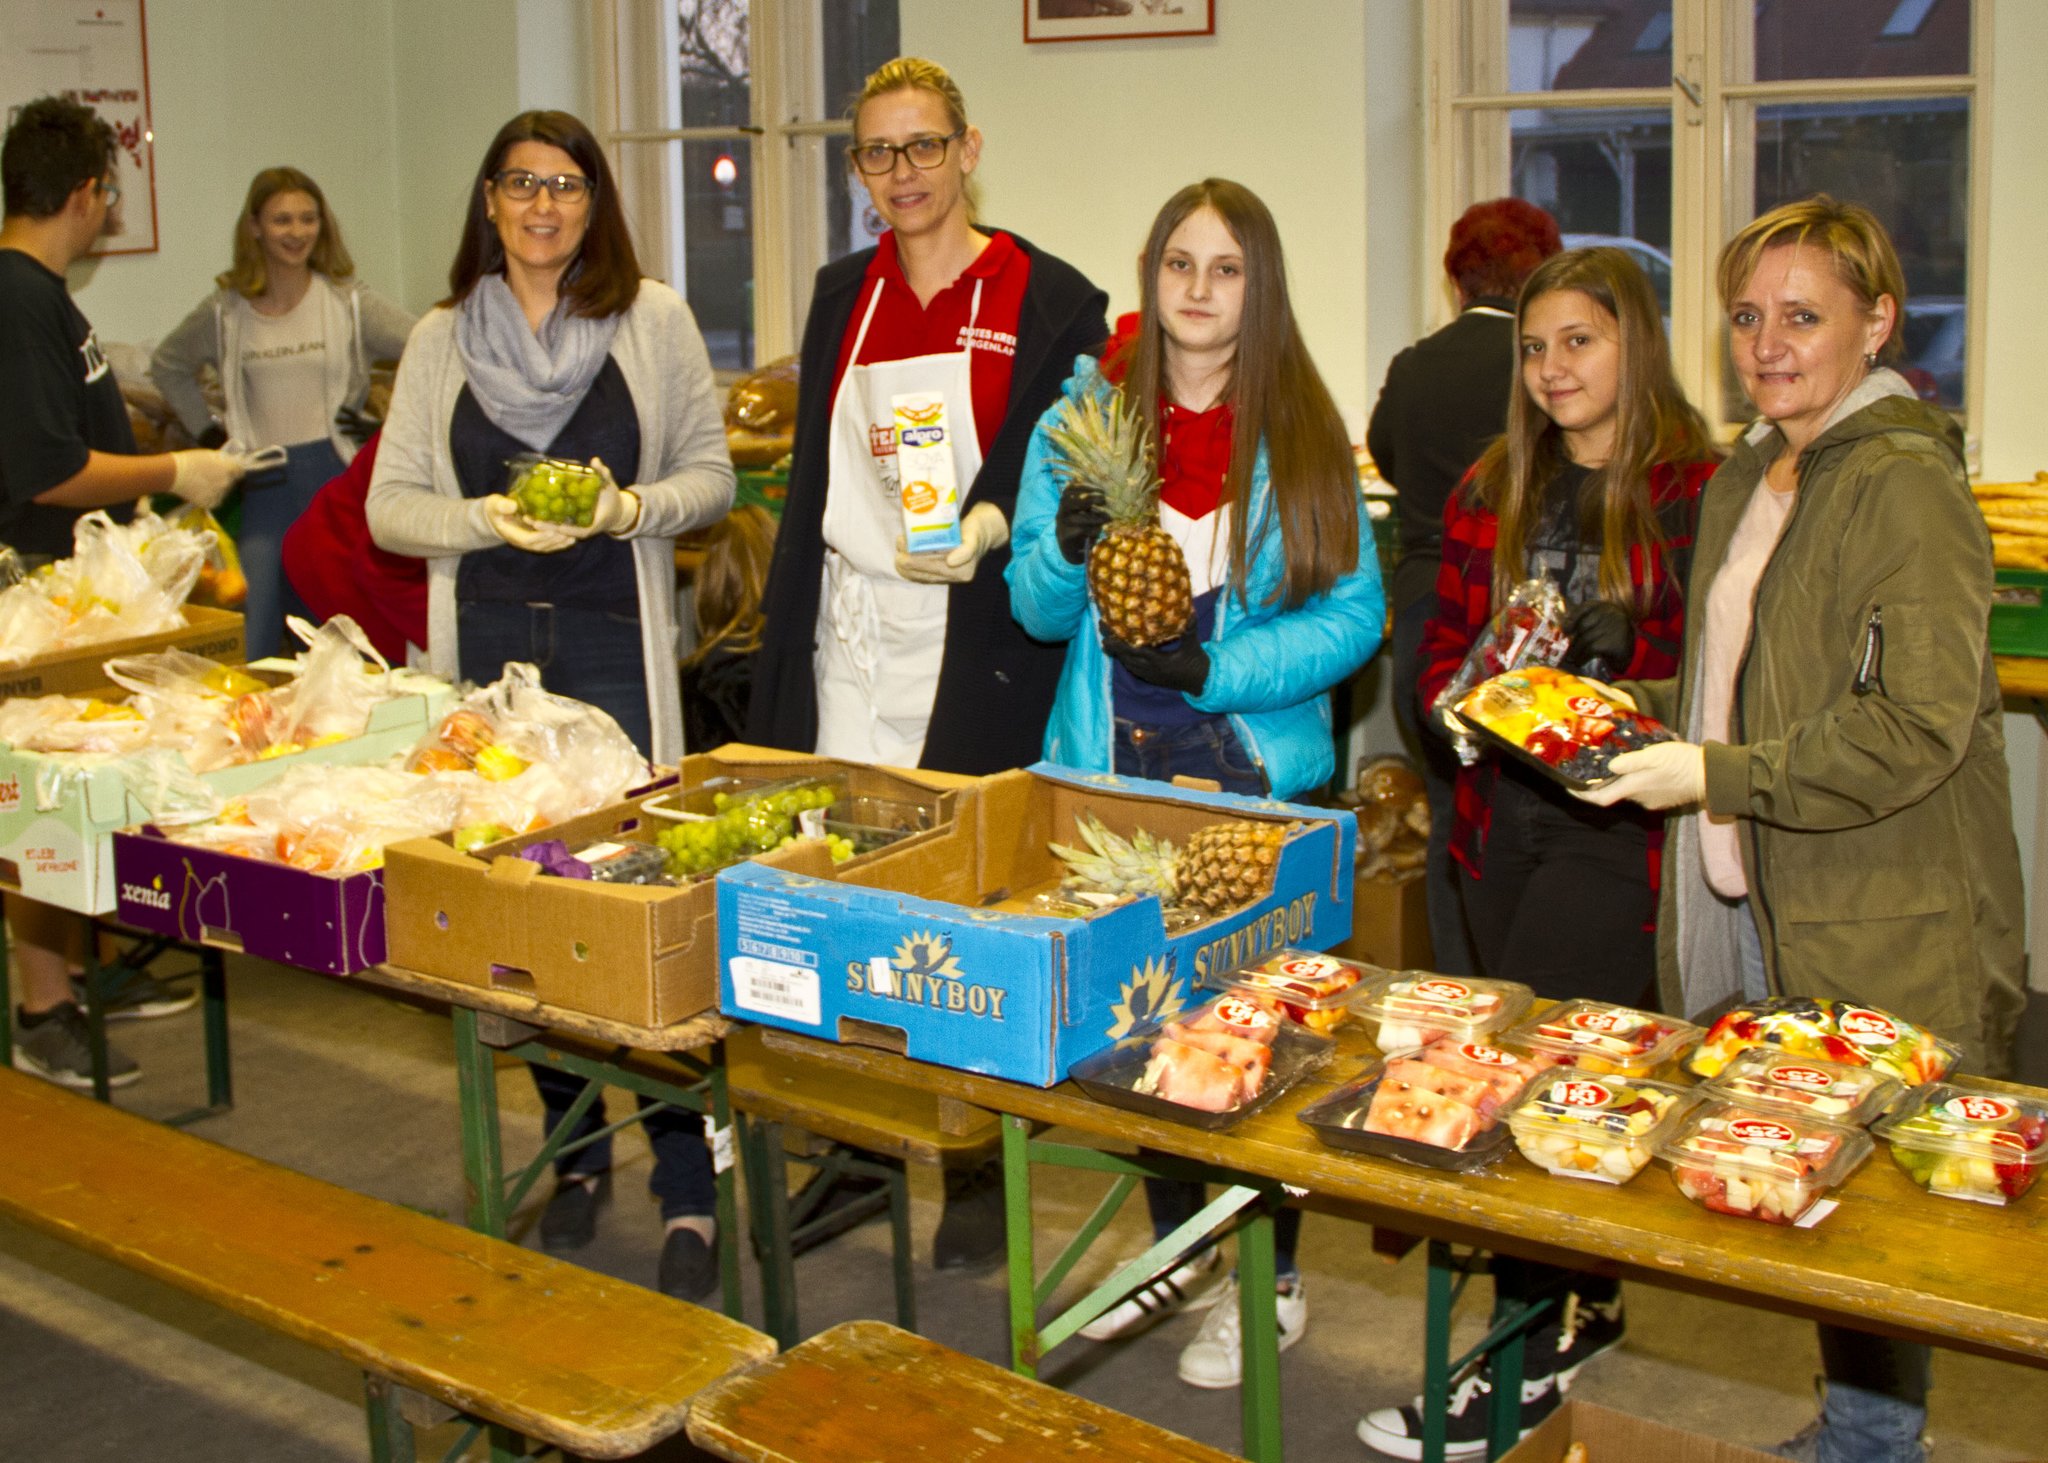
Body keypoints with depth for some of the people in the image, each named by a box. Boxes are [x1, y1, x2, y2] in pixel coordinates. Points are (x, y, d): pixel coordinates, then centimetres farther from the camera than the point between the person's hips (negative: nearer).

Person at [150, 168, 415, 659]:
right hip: (265, 484, 2)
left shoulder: (347, 300, -1)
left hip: (335, 475, -2)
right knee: (250, 647, -2)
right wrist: (206, 431, 13)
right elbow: (167, 365, 22)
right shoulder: (226, 311, 6)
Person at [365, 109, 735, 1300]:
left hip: (614, 645, -2)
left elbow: (711, 474, 7)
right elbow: (389, 504, 8)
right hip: (488, 645, 2)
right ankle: (576, 1152, 22)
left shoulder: (653, 319, 6)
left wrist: (628, 508, -12)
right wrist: (486, 518, -10)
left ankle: (687, 1187, -1)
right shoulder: (442, 340, 11)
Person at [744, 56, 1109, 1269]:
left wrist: (986, 526, -24)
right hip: (846, 632, 5)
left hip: (974, 646, -4)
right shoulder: (842, 295, 15)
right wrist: (784, 651, 14)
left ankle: (978, 1176, 13)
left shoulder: (1049, 300, -1)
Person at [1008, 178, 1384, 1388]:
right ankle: (1178, 1247, 32)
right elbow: (1036, 607, 4)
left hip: (1258, 768, -3)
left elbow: (1357, 609, -5)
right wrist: (1066, 546, -18)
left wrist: (1217, 669, -18)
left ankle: (1270, 1278, 21)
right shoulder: (1083, 417, 5)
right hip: (1117, 765, 3)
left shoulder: (1304, 433, -2)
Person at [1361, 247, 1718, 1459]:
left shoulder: (1697, 492, -7)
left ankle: (1533, 1344, 2)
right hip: (1503, 810, 6)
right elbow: (1446, 640, 17)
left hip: (1618, 822, -6)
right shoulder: (1496, 490, 13)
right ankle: (1586, 1299, 30)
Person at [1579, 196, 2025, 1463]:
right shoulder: (1748, 480, 15)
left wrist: (1718, 776, -19)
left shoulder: (1906, 487, -14)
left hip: (1881, 939, -8)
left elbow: (1918, 725, -21)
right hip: (1751, 909, 8)